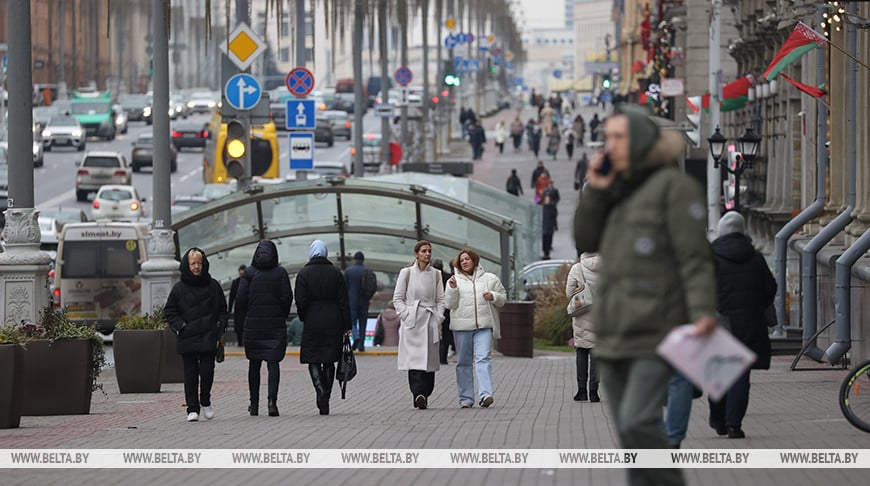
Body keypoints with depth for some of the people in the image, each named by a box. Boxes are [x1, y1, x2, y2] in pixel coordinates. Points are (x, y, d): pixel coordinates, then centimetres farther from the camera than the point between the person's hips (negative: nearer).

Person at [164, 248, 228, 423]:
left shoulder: (213, 286, 7)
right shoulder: (179, 288, 4)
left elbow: (223, 310, 13)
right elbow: (169, 311, 8)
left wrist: (220, 328, 1)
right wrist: (180, 326, -5)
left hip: (208, 339, 0)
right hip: (187, 339, 0)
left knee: (207, 371, -5)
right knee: (190, 374, 0)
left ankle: (205, 402, 19)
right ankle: (193, 409, 6)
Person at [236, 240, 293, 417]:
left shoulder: (249, 273, -1)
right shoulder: (280, 272, -2)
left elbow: (241, 298, -5)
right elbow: (287, 297, -5)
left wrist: (245, 318, 8)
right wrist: (282, 317, 8)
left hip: (253, 323, 1)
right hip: (275, 324, -1)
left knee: (254, 363, 12)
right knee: (273, 362, -1)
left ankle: (254, 404, 16)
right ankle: (272, 399, -20)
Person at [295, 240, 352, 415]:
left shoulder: (303, 274, -5)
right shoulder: (336, 273, 2)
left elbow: (301, 302, -9)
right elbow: (344, 301, 1)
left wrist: (304, 319, 9)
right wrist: (346, 326, 5)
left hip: (312, 322, -2)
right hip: (333, 322, 2)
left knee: (313, 360, 2)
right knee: (329, 361, 11)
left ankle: (320, 392, -19)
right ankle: (326, 399, 15)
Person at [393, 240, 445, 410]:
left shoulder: (436, 274, 13)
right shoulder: (406, 273, 5)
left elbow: (440, 300, 13)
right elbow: (398, 298, 5)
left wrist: (438, 318, 0)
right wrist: (406, 315, -7)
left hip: (431, 322, 3)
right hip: (412, 321, -3)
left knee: (429, 359, 0)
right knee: (414, 358, -16)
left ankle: (424, 394, 7)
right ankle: (418, 393, -26)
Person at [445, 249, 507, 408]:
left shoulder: (490, 279, 12)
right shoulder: (454, 281, 9)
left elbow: (502, 298, 15)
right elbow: (450, 304, 2)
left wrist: (493, 296, -5)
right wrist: (452, 289, -13)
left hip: (484, 325, -1)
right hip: (462, 326, 1)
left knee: (483, 359, -14)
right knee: (463, 362, 4)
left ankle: (485, 394, -23)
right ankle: (465, 398, 9)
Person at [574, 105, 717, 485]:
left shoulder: (674, 186, -5)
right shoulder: (619, 190, 18)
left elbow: (695, 257, -12)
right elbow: (585, 242, 15)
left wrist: (704, 312, -25)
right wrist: (595, 193, 1)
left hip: (656, 332, -8)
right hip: (614, 335, 8)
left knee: (638, 423, -19)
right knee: (629, 432, 6)